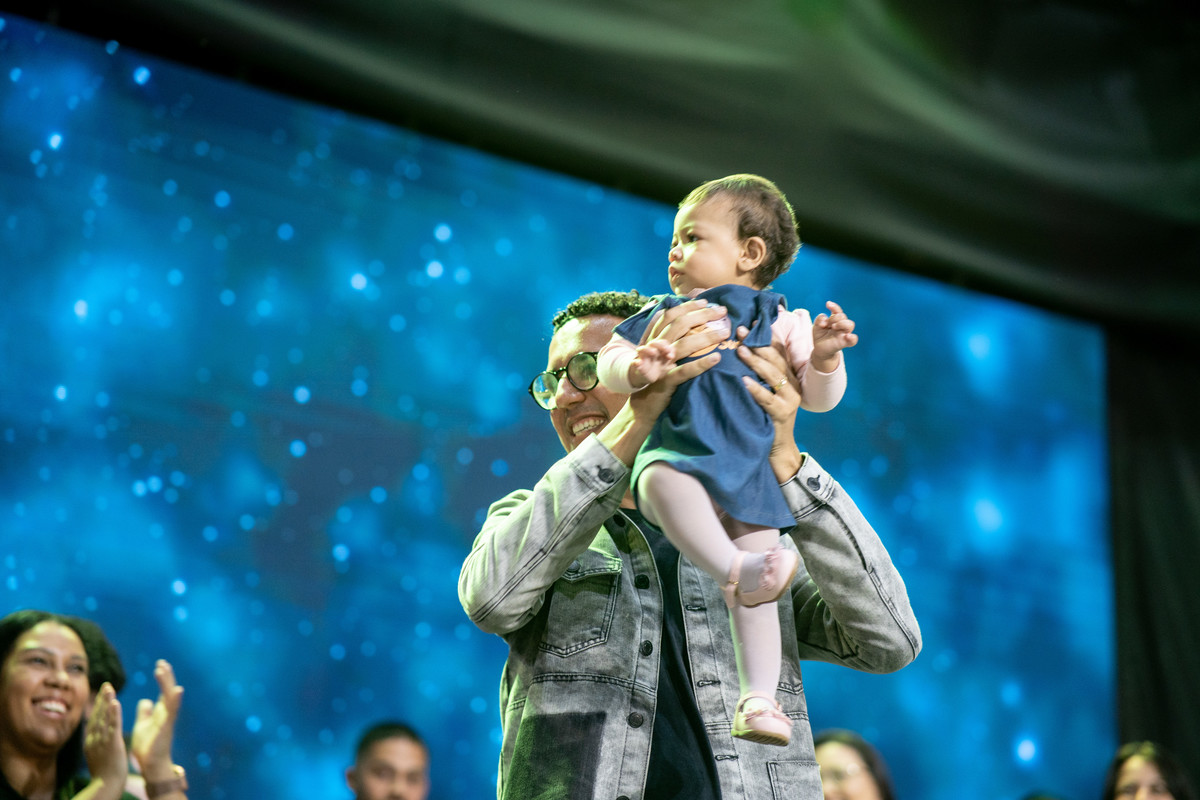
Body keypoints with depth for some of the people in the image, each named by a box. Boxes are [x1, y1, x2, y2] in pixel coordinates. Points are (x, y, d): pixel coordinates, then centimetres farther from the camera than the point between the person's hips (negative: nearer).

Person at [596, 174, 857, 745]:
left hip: (750, 472, 0)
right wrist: (635, 369, -10)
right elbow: (609, 362, 13)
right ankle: (735, 569, -49)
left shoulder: (780, 323, 14)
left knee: (754, 597, -9)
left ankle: (758, 700, -3)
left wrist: (824, 357, -8)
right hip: (679, 451, 0)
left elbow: (818, 397, 14)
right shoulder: (663, 317, 19)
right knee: (661, 481, -39)